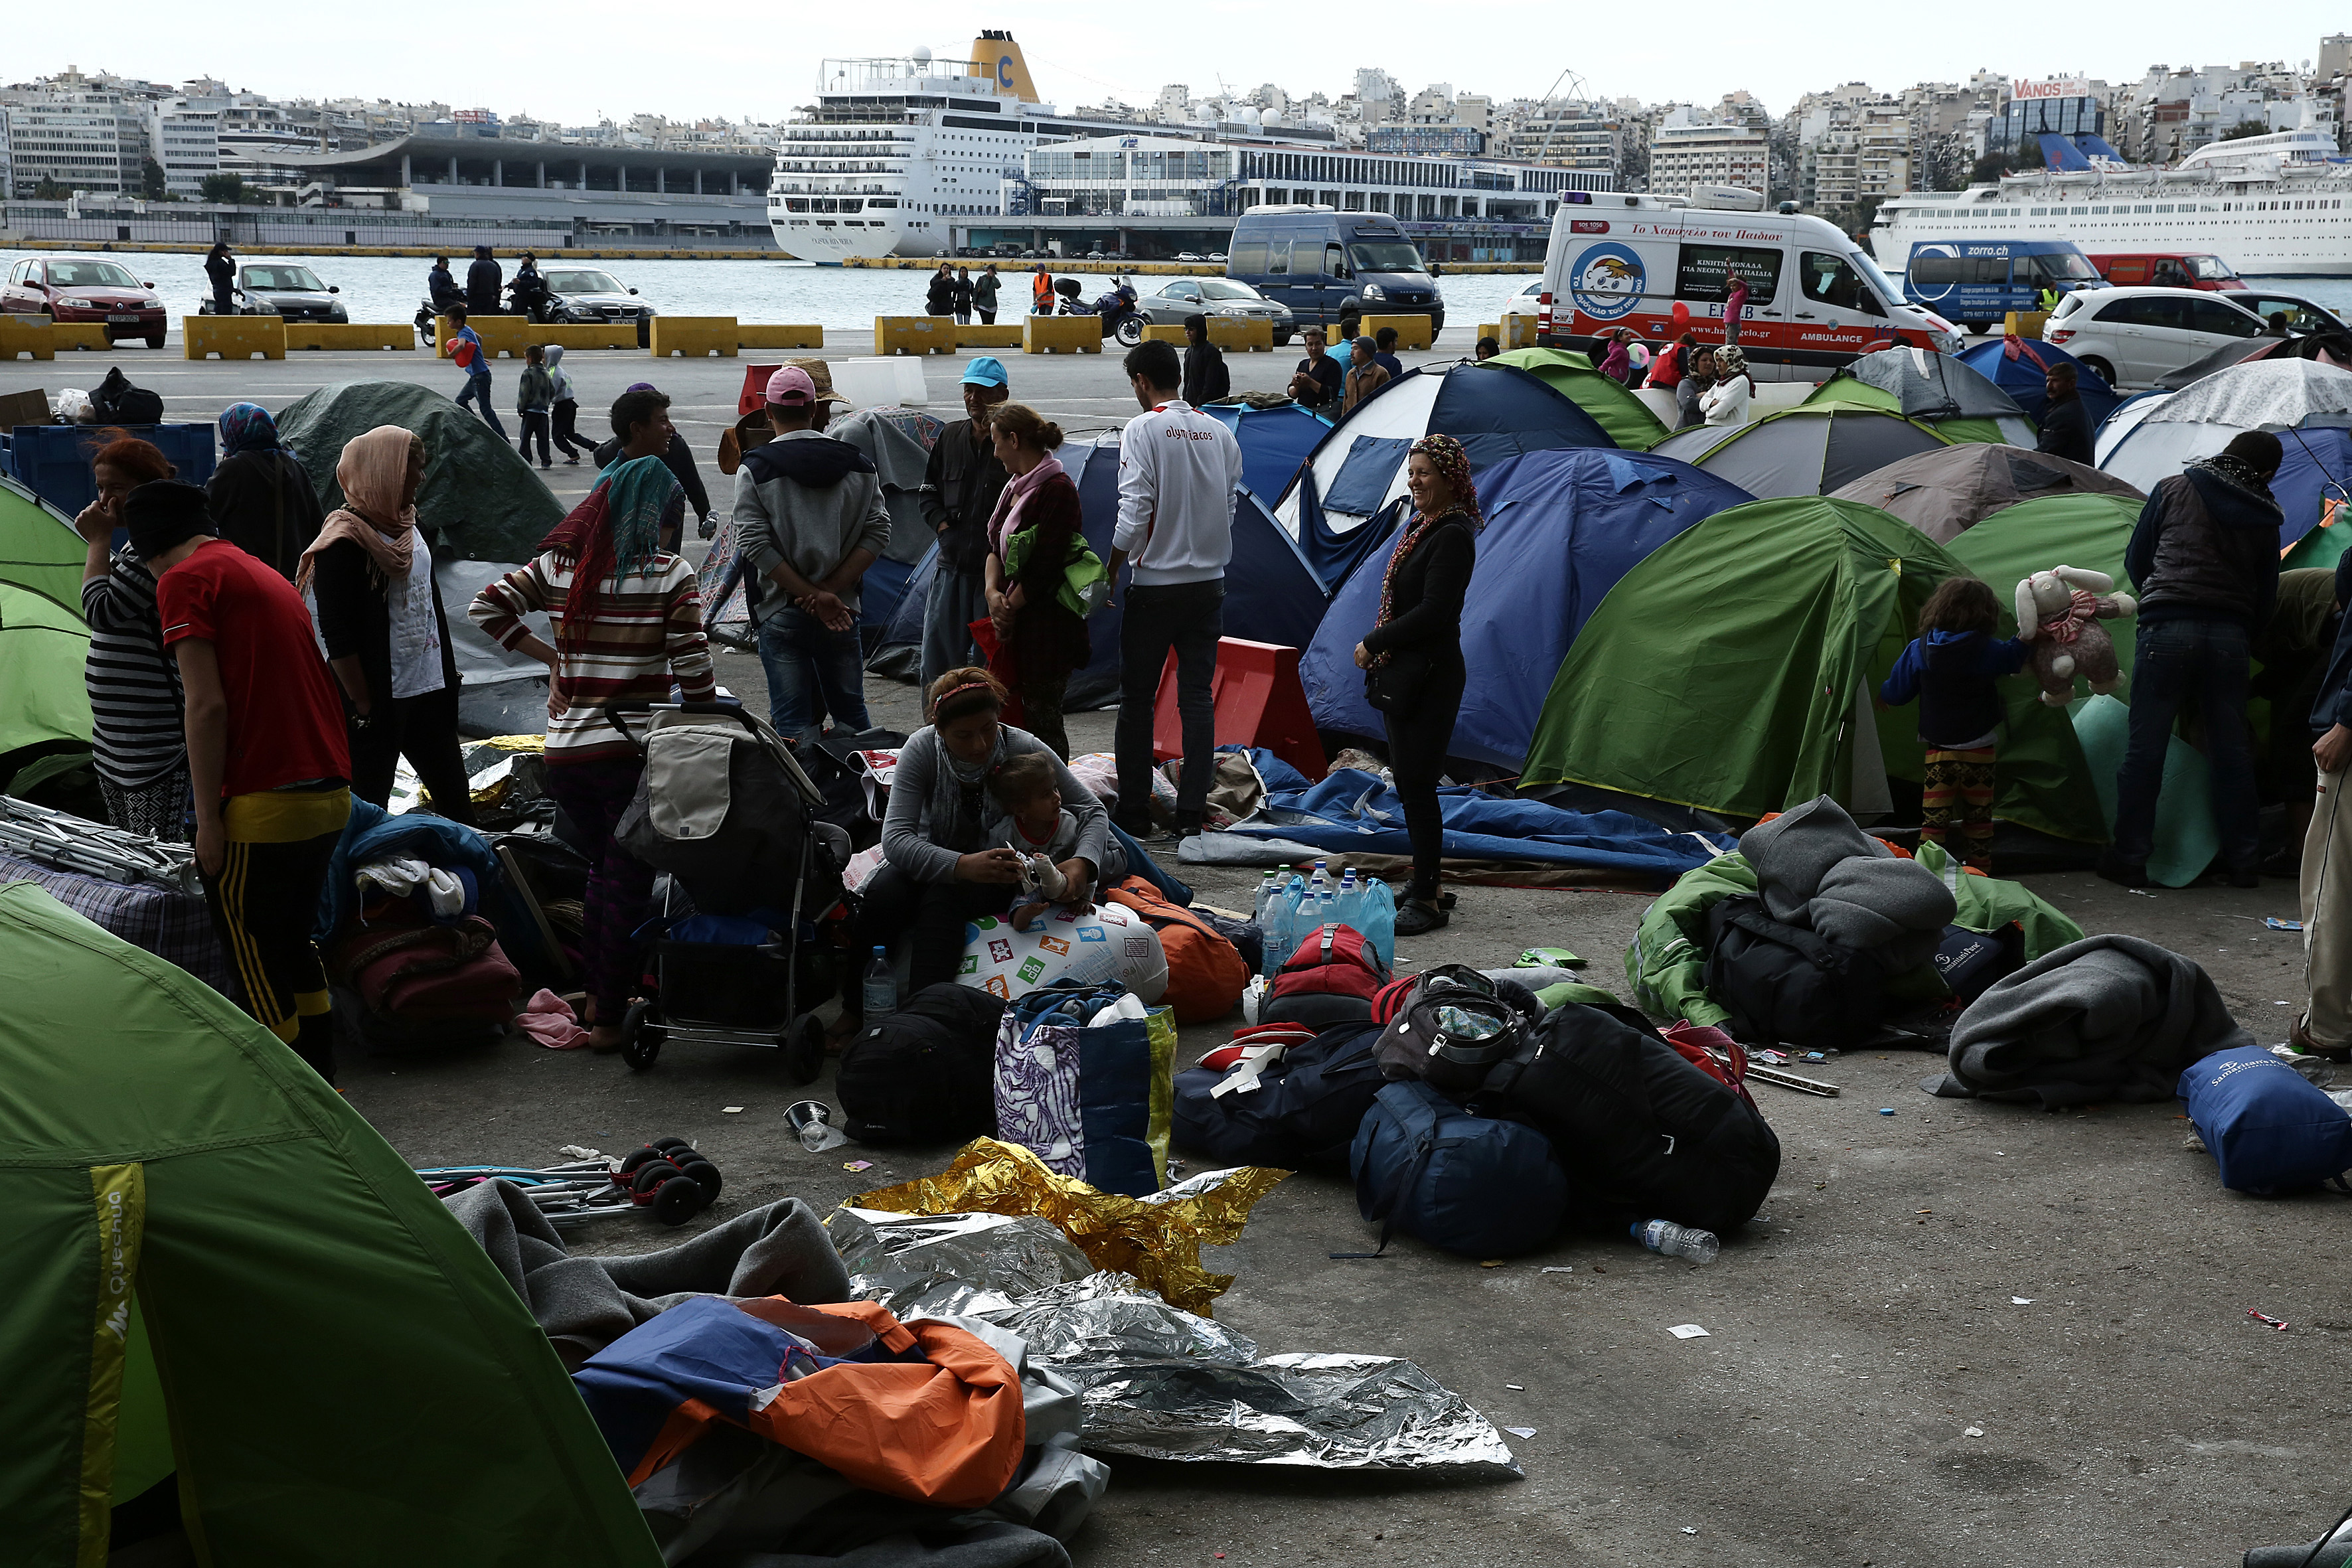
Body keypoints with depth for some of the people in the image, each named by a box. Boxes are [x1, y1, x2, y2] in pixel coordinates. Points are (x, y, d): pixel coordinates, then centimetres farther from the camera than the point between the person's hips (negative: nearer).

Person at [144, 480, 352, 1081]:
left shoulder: (184, 580, -4)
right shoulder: (266, 575, 21)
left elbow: (207, 706, -14)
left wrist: (208, 820, -12)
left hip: (262, 806, -8)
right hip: (332, 795, 8)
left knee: (256, 960, 2)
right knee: (294, 941, 20)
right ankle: (321, 1082, 26)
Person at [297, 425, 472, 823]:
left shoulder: (408, 528, 11)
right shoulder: (345, 543, -15)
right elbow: (337, 638, -18)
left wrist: (447, 674, 18)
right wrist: (364, 707, -18)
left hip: (428, 690, 8)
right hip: (378, 701, -8)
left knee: (455, 797, 13)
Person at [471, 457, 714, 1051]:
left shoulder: (557, 566, 4)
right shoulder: (671, 574, -9)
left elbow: (487, 607, 2)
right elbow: (692, 666, -12)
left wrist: (550, 656, 8)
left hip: (563, 752, 5)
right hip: (632, 754, -5)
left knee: (603, 867, 24)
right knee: (629, 881, 7)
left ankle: (597, 996, 32)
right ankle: (610, 1019, 10)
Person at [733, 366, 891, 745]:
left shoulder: (754, 469, -5)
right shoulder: (859, 464, 4)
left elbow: (756, 545, -13)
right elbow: (877, 534, -2)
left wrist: (815, 596, -12)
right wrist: (829, 590, -7)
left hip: (782, 616, -3)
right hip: (844, 612, 3)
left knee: (793, 726, 1)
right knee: (851, 714, 15)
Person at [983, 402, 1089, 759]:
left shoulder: (1057, 489, -14)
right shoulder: (1015, 486, 15)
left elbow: (1046, 565, -17)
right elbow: (996, 547, 15)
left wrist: (1010, 606, -8)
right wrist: (993, 593, -4)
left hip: (1047, 625, -9)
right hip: (1015, 621, 9)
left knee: (1041, 715, -4)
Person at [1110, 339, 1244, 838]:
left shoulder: (1143, 429, -10)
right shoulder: (1220, 433, 6)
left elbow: (1134, 512, -15)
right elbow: (1229, 509, 8)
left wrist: (1110, 571, -3)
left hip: (1156, 586, -4)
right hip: (1210, 582, 4)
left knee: (1137, 698, 6)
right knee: (1197, 697, 7)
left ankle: (1134, 810, 9)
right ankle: (1191, 811, 5)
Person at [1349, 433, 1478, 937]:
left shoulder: (1453, 536, -15)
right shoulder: (1421, 526, 15)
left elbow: (1433, 612, -21)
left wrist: (1373, 644, -13)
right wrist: (1379, 650, 7)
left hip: (1431, 676, -10)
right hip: (1403, 673, 10)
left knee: (1418, 784, -8)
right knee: (1408, 781, 14)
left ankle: (1427, 900, -2)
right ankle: (1425, 883, 25)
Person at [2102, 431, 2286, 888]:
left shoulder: (2173, 490, 6)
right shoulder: (2264, 519, 10)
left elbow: (2136, 561, 13)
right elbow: (2266, 597, 13)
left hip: (2167, 628, -2)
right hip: (2230, 636, 2)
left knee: (2145, 746, 2)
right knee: (2231, 749, 10)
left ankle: (2129, 858, 4)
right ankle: (2242, 861, 16)